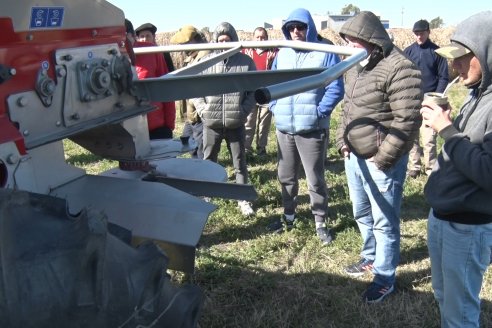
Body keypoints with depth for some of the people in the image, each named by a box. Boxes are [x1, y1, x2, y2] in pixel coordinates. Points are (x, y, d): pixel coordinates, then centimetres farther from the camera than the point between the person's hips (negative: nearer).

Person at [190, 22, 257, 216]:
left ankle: (243, 200, 21)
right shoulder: (205, 62, 0)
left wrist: (244, 111, -8)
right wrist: (202, 110, -7)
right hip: (211, 123, 1)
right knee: (208, 161, 13)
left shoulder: (245, 62, -1)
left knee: (240, 163, 9)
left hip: (236, 124, 0)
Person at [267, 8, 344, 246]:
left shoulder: (326, 54, -6)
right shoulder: (282, 54, 10)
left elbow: (335, 89, -9)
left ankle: (320, 222, 17)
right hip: (284, 128, 5)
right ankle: (288, 216, 33)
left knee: (315, 179, 2)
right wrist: (275, 108, 3)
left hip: (312, 129, -5)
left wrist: (318, 113, -15)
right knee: (286, 176, 16)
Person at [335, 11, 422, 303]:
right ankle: (371, 257, 44)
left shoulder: (399, 69, -18)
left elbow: (407, 121, -21)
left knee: (384, 221, 5)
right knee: (362, 213, 22)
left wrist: (382, 159, -19)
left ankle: (385, 278, 21)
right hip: (354, 157, 9)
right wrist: (342, 141, 11)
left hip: (380, 161, -8)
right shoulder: (355, 67, 10)